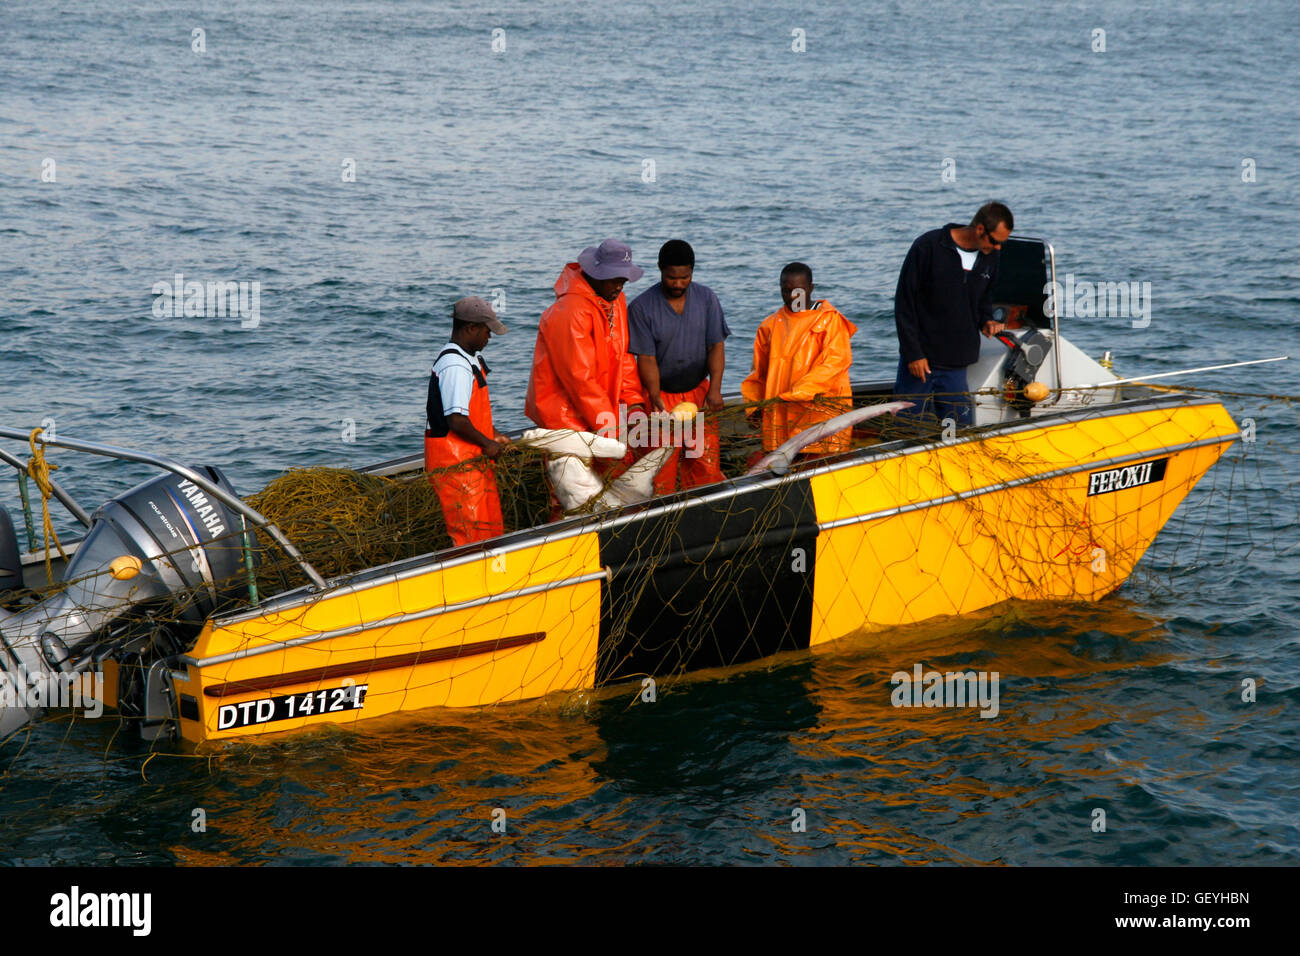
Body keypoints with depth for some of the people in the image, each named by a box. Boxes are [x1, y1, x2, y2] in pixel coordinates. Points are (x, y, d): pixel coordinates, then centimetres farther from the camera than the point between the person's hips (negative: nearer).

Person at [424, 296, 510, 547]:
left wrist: (493, 436, 16)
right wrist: (487, 444, -12)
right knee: (471, 536, -8)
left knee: (492, 528, 14)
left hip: (473, 459, 11)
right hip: (456, 463, -11)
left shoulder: (470, 359, 14)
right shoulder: (455, 366, -20)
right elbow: (457, 421, -24)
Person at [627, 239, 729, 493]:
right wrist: (655, 397, -25)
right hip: (660, 394, -3)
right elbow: (646, 358, -12)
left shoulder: (706, 298, 0)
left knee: (706, 461, 0)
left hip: (698, 392, 3)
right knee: (660, 466, -5)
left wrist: (715, 388, -14)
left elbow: (716, 346, -1)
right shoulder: (641, 307, -10)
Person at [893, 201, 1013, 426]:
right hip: (920, 359, -5)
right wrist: (913, 353, -12)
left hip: (956, 366, 5)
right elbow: (905, 302, -10)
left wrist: (986, 320, 2)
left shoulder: (989, 257, 5)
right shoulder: (928, 247, -12)